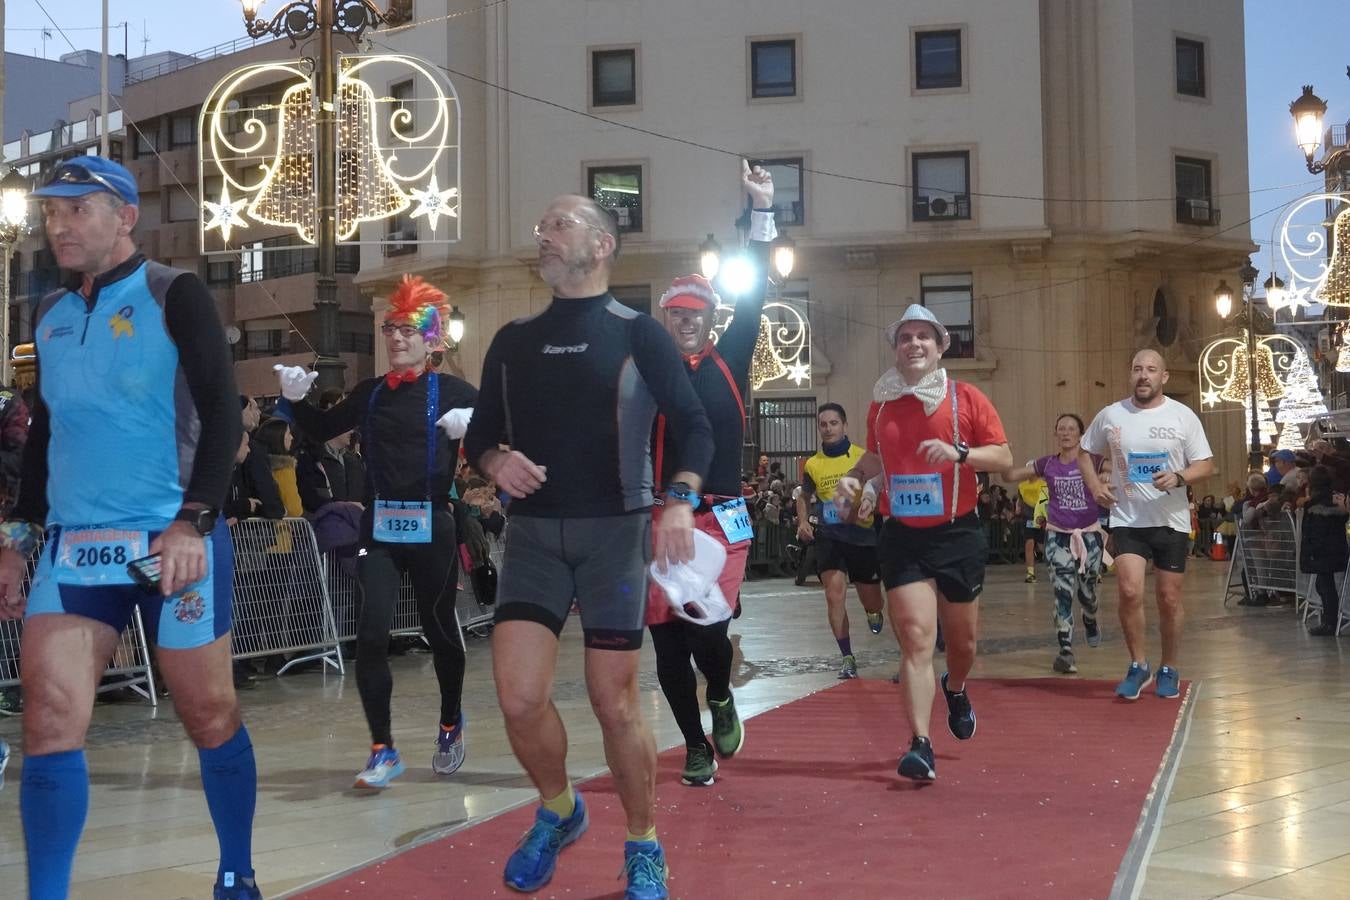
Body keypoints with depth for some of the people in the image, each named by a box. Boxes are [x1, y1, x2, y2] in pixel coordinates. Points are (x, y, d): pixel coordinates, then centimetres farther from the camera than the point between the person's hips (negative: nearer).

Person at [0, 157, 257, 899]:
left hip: (171, 541, -4)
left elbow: (222, 412, -10)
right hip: (71, 544, 5)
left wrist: (193, 521, -19)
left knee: (208, 717, 5)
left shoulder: (174, 295, -3)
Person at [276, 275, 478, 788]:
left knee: (439, 628, 10)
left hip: (432, 527, -2)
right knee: (372, 634, -9)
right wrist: (295, 399, 5)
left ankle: (451, 724, 36)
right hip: (379, 528, 3)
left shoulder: (449, 390, 0)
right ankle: (383, 750, 1)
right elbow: (323, 429, 22)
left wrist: (474, 421, -27)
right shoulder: (370, 393, 11)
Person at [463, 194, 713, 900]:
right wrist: (496, 462, -8)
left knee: (614, 701, -1)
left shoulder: (637, 333, 1)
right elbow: (479, 435, 15)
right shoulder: (513, 340, 12)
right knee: (519, 698, -9)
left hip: (614, 530, -3)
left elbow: (693, 426, -4)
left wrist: (680, 500, -21)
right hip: (533, 531, 3)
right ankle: (558, 810, 20)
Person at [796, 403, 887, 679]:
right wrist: (803, 522, 3)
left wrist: (868, 508, -18)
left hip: (863, 534, -1)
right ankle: (847, 659, -4)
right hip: (829, 535, 1)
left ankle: (873, 614, 50)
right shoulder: (812, 465, 2)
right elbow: (804, 496, 20)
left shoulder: (864, 457, -6)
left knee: (872, 603, 10)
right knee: (834, 594, -16)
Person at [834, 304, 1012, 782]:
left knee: (961, 640, 13)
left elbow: (1004, 458, -4)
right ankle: (920, 746, -13)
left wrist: (959, 452, -22)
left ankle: (955, 690, 47)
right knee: (915, 638, -10)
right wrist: (854, 476, 0)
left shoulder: (966, 398, -4)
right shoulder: (882, 404, 6)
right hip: (902, 536, 1)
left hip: (958, 533, -1)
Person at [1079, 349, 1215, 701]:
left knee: (1169, 598, 7)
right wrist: (1094, 485, -3)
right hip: (1126, 520, 0)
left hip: (1171, 521, 0)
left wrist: (1178, 478, -23)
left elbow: (1206, 465, -2)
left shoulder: (1183, 417, -3)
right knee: (1130, 592, -14)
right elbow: (1085, 453, 15)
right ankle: (1139, 666, 4)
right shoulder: (1110, 416, 1)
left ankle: (1169, 670, 24)